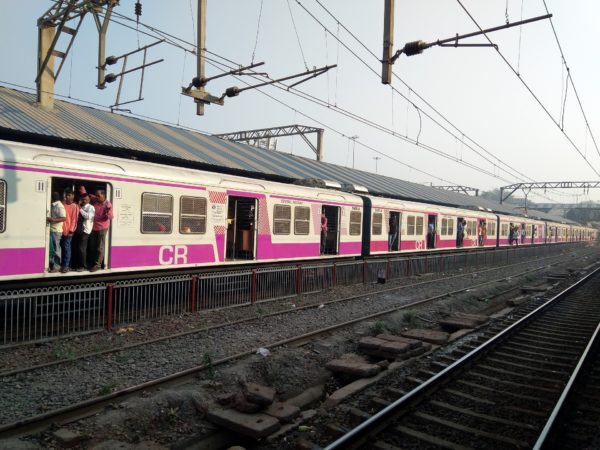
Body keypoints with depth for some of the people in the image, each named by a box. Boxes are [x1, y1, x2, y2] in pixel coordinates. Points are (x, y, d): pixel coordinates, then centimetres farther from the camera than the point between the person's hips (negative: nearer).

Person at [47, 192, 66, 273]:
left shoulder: (60, 206, -13)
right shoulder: (53, 205, 13)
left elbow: (64, 218, -20)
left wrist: (53, 220, -27)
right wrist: (49, 219, 8)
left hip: (56, 230, -8)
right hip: (51, 229, 8)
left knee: (56, 249, -1)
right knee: (51, 248, 12)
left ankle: (57, 266, 6)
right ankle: (51, 265, 20)